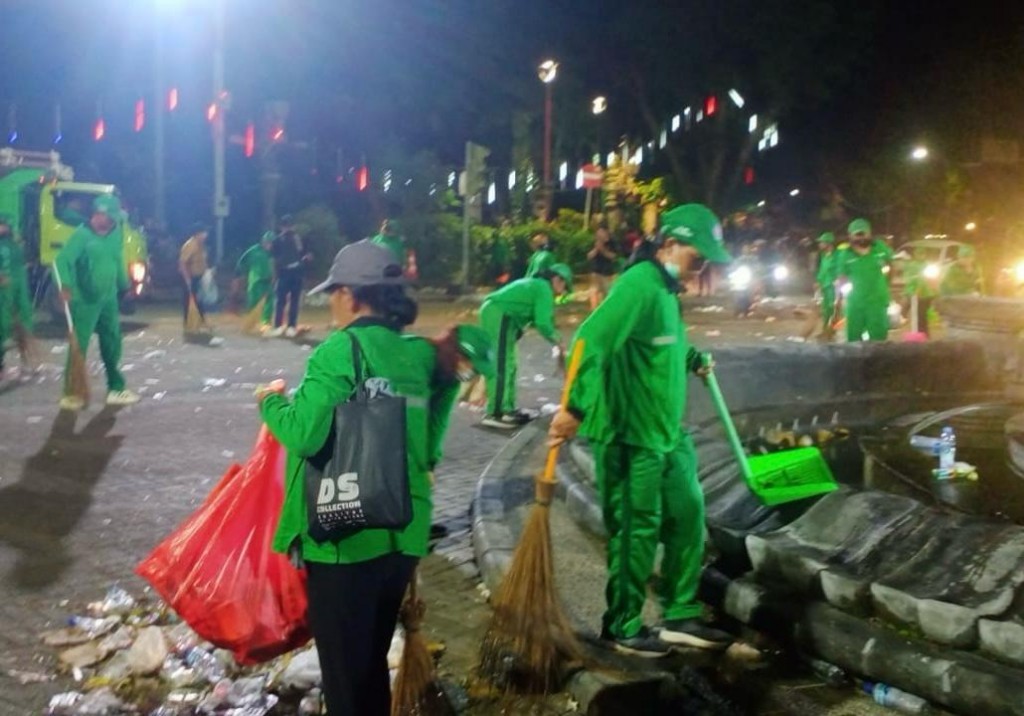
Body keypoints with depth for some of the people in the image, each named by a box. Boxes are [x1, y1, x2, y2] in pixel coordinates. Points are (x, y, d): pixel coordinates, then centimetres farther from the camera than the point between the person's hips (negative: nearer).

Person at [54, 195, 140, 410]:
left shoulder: (115, 233, 6)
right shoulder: (82, 234, -14)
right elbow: (62, 261, -20)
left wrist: (124, 285, 24)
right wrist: (65, 286, -33)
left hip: (108, 299, 7)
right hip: (85, 301, -7)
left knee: (112, 344, 13)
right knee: (79, 345, -3)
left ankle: (116, 388, 25)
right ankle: (70, 394, 4)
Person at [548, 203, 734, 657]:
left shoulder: (664, 287, 12)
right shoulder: (638, 285, -19)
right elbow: (590, 341, -29)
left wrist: (692, 361, 20)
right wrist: (577, 408, -32)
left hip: (669, 434, 10)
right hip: (631, 437, -10)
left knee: (688, 516, 16)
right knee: (636, 531, 1)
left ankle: (680, 616, 29)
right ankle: (623, 628, 17)